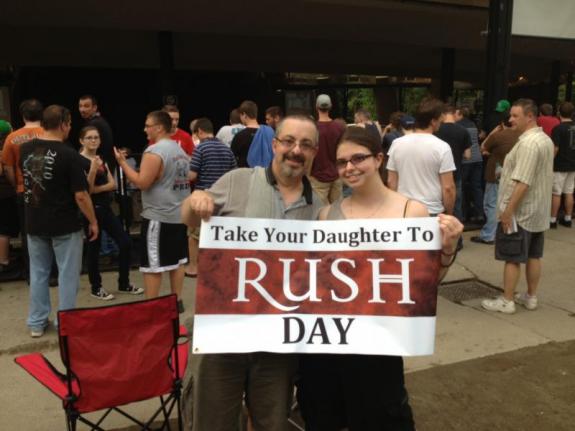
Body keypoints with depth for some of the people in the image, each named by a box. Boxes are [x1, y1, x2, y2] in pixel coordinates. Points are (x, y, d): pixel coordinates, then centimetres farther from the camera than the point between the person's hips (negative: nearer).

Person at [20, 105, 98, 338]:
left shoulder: (25, 149, 0)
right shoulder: (68, 154, -18)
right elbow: (80, 195, -18)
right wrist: (93, 221, -7)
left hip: (34, 223, 6)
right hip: (64, 225, -5)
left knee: (38, 272, 16)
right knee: (67, 274, 7)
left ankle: (36, 323, 25)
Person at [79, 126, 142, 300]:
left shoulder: (101, 159, 13)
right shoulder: (80, 161, -10)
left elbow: (113, 184, 4)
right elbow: (86, 189, -17)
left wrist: (97, 189, -13)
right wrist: (93, 170, -30)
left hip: (106, 207, 8)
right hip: (91, 209, -7)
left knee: (125, 243, 6)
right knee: (94, 248, 3)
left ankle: (124, 284, 19)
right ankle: (96, 288, 18)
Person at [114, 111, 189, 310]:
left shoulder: (154, 151, -16)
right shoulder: (180, 150, 12)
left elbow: (142, 183, -18)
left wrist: (123, 163, -10)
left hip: (158, 217, -8)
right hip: (180, 215, 9)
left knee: (152, 264, -1)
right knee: (177, 259, 13)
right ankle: (177, 301, 21)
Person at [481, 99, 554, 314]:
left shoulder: (528, 143, -21)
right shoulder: (546, 139, 12)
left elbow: (522, 182, -26)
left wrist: (508, 210, -22)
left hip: (520, 211, -10)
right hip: (538, 210, 10)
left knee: (512, 258, -1)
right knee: (534, 256, 15)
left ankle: (507, 301, 7)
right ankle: (531, 297, 25)